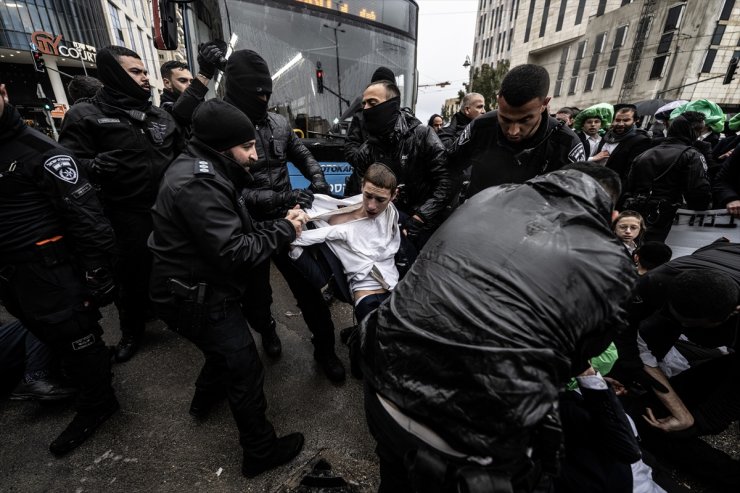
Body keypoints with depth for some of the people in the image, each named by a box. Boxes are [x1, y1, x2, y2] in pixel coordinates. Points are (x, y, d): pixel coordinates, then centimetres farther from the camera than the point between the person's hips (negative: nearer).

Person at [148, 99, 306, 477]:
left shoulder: (202, 171, 6)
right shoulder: (199, 184, -27)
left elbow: (234, 231, 8)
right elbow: (234, 253, -30)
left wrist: (277, 224, -4)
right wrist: (284, 230, -20)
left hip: (196, 286, 10)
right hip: (195, 297, -10)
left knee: (226, 344, 31)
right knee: (246, 369, 2)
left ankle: (205, 398, 58)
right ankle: (261, 452, 23)